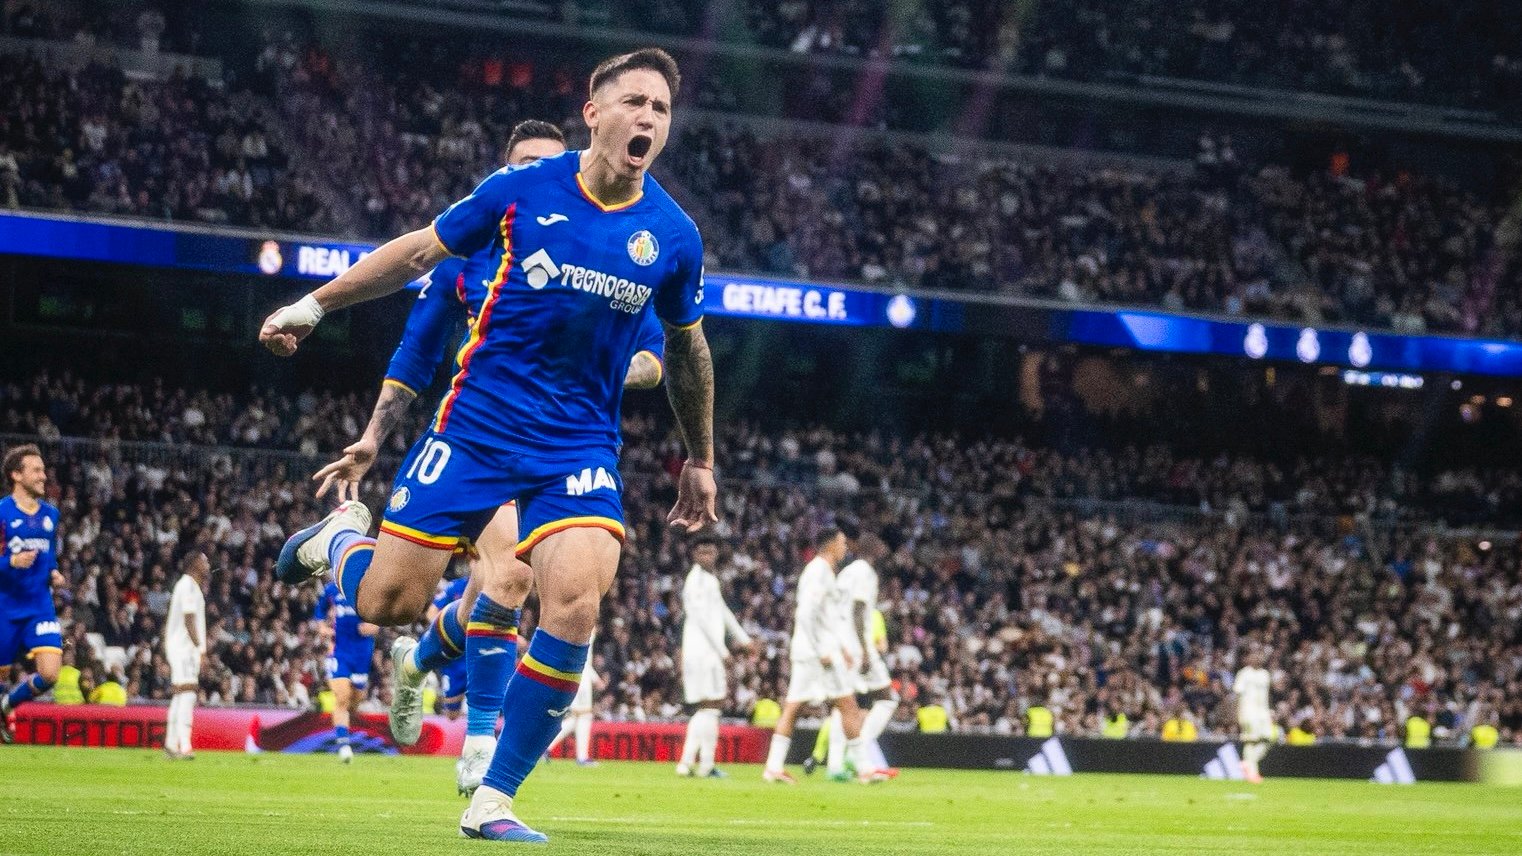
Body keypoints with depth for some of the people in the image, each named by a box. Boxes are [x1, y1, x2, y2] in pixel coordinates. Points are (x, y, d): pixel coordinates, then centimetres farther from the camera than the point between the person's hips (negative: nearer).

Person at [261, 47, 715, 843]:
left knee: (574, 604, -22)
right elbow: (420, 250, 7)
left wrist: (699, 461, 21)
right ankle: (340, 536, 34)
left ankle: (492, 801, -8)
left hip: (580, 446, 1)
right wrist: (316, 304, 7)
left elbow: (686, 350, 15)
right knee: (388, 602, -4)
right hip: (477, 420, -1)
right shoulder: (522, 189, -7)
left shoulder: (672, 236, -2)